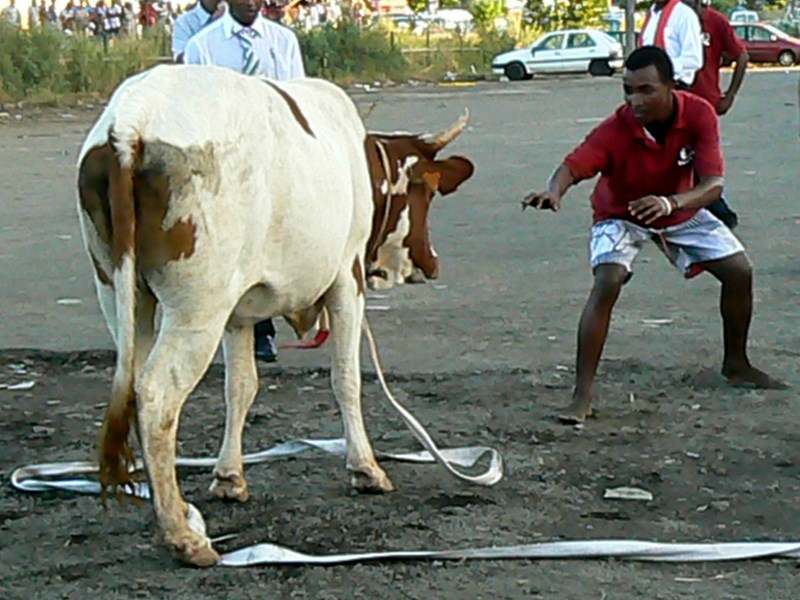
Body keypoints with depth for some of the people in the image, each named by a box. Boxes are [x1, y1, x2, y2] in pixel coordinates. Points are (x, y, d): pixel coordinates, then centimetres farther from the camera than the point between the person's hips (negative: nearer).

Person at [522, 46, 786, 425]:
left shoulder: (699, 114, -27)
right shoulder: (616, 130, -34)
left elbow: (713, 183, -32)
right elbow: (574, 165, -47)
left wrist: (670, 203, -52)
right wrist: (554, 192, -71)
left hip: (681, 210, 4)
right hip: (621, 215, -4)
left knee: (739, 271, 0)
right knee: (606, 284, -27)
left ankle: (736, 365, 25)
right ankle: (582, 396, -25)